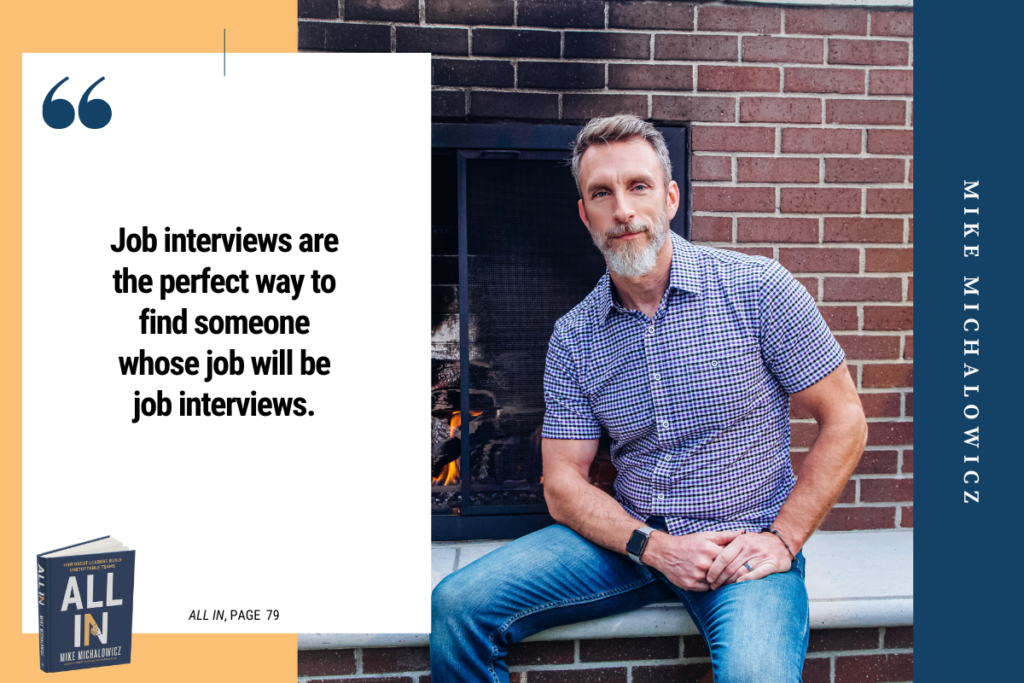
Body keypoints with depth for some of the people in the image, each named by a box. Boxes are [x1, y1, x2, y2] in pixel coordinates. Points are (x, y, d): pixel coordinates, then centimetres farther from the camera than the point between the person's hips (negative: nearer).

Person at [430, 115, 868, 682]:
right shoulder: (573, 337, 1)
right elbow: (563, 483, 1)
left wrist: (782, 539, -11)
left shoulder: (757, 288, -7)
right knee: (458, 606, -12)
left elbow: (844, 421, -3)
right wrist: (654, 547, -14)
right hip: (631, 538, 3)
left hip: (746, 543, -2)